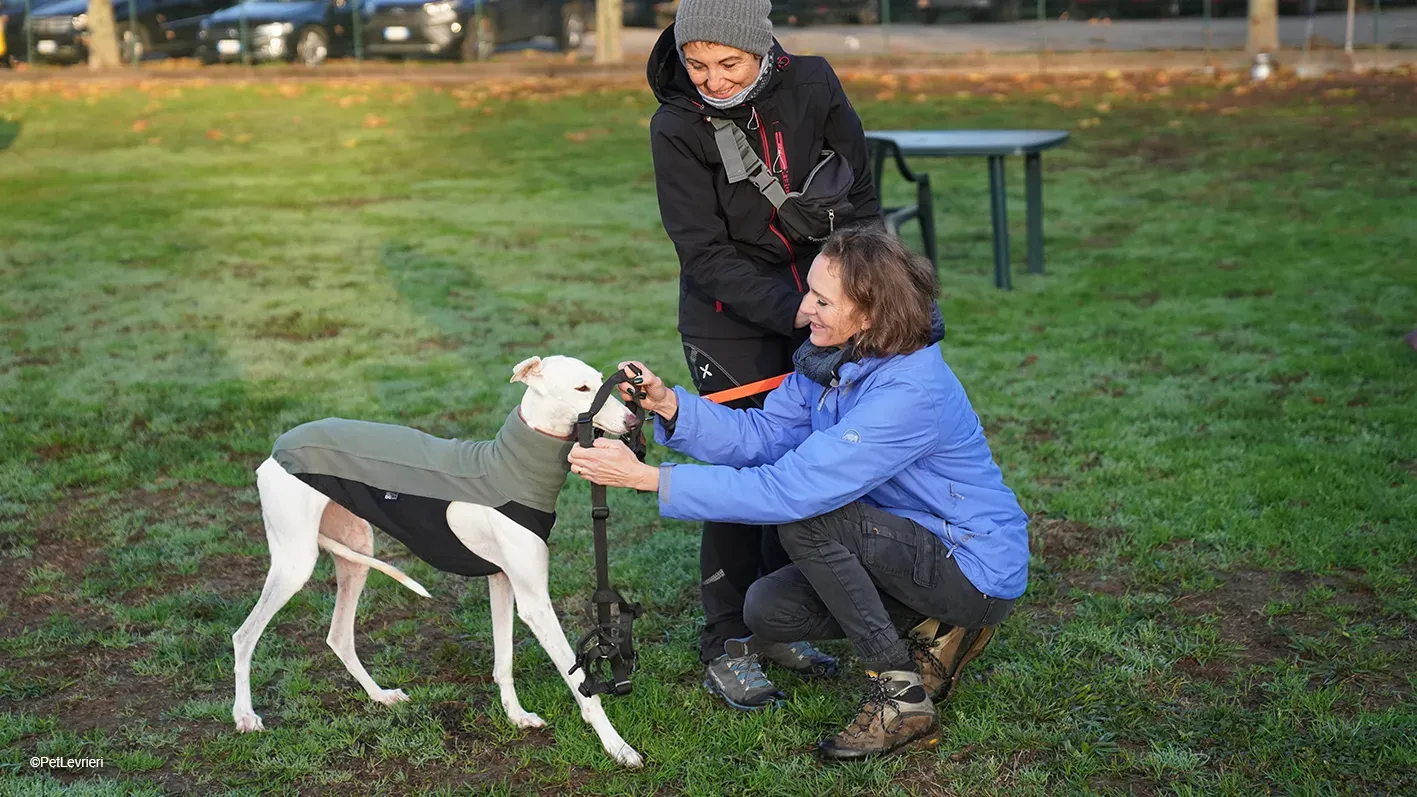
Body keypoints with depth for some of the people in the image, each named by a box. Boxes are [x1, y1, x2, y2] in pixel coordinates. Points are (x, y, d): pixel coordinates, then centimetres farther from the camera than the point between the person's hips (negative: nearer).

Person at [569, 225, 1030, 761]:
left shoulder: (908, 393, -32)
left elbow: (789, 488, -35)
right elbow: (764, 434, -4)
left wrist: (648, 477, -34)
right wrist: (669, 405, -21)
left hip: (978, 570, -8)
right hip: (918, 545, 9)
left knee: (806, 514, -25)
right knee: (768, 610, -2)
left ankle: (902, 697, -14)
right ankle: (936, 630, 13)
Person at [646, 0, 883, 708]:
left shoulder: (813, 86, -8)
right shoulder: (676, 127, -15)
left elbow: (859, 199, 1)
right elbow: (706, 256, -18)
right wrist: (791, 311, -28)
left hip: (815, 308, 4)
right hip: (730, 325, -4)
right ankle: (727, 647, 9)